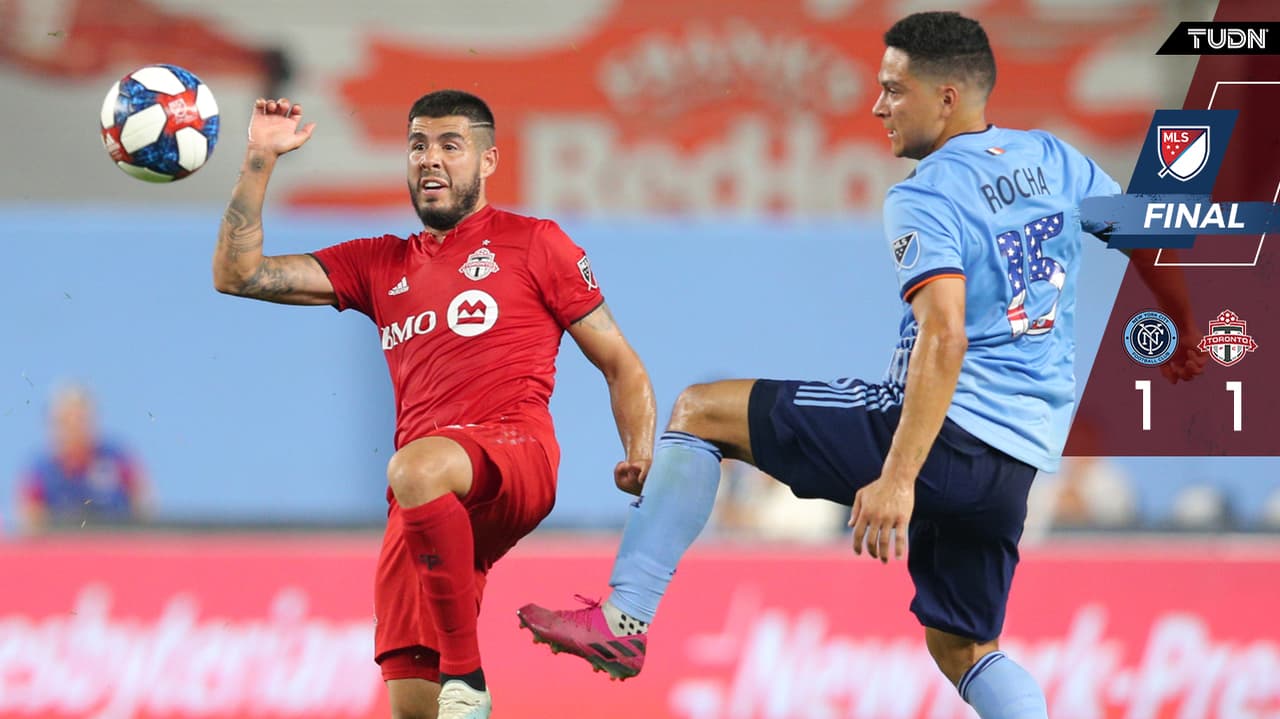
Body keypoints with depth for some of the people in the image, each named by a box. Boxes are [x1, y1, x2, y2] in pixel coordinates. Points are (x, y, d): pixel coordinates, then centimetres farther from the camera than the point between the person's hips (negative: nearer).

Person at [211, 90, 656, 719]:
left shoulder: (533, 243, 13)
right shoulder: (381, 263, 24)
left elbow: (621, 365, 13)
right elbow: (238, 274, 20)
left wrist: (640, 457, -5)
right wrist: (260, 161, 11)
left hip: (515, 455, -5)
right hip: (424, 501, 5)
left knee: (415, 470, -39)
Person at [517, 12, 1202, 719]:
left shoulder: (923, 198, -11)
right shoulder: (1053, 159, 10)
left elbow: (944, 337, -24)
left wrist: (898, 479, -31)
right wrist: (1182, 342, 41)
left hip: (948, 428, -7)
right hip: (1020, 461, 7)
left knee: (699, 411, 1)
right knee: (962, 648, 20)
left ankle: (625, 619, -4)